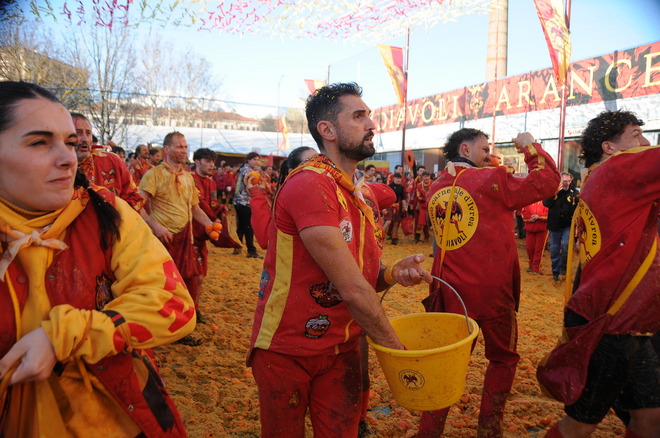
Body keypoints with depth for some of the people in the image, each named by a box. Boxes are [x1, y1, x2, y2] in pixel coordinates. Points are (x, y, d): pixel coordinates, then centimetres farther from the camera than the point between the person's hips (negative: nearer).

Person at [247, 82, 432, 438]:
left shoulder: (363, 195, 5)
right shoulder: (309, 185, -23)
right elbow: (351, 289, -24)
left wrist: (392, 274, -10)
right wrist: (397, 349, -13)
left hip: (342, 349, 7)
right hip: (287, 351, -6)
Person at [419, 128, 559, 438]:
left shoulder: (436, 189, 7)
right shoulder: (490, 180, -11)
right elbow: (546, 180, -8)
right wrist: (531, 147, 6)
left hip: (449, 290, 5)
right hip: (491, 290, -5)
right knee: (503, 358, 17)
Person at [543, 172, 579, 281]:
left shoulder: (574, 192, -1)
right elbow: (546, 203, -13)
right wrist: (555, 192, -19)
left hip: (567, 225, -1)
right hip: (554, 225, 2)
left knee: (565, 244, -23)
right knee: (554, 251, 8)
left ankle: (563, 267, -1)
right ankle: (555, 272, 23)